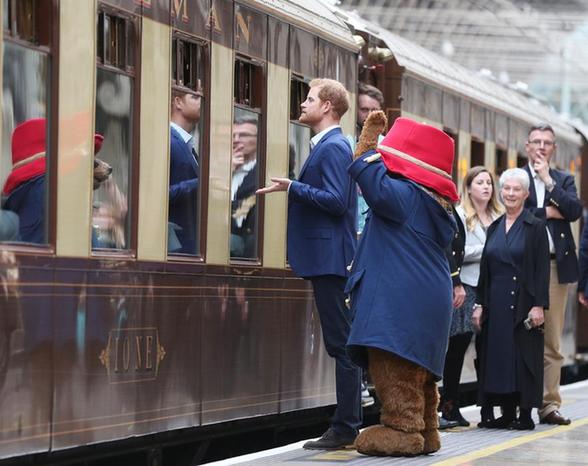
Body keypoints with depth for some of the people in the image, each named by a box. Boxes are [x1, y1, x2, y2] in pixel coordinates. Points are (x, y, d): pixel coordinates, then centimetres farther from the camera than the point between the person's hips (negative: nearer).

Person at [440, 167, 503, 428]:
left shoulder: (498, 217, 16)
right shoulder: (459, 216, 1)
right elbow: (455, 253, -9)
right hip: (466, 287, -4)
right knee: (458, 345, -2)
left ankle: (487, 407, 5)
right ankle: (450, 405, 3)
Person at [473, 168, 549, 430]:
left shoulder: (535, 227, -2)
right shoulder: (494, 228, 13)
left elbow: (542, 268, -7)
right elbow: (485, 269, 14)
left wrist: (539, 305, -14)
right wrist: (479, 304, 9)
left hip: (522, 301, -5)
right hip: (495, 304, 5)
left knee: (524, 357, -3)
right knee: (497, 356, 4)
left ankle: (525, 414, 1)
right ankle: (507, 413, 10)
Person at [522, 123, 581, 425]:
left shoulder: (564, 180, 15)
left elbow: (574, 211, -2)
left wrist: (549, 180, -5)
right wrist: (547, 212, -7)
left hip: (556, 265, 3)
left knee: (552, 341, 4)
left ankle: (550, 404, 6)